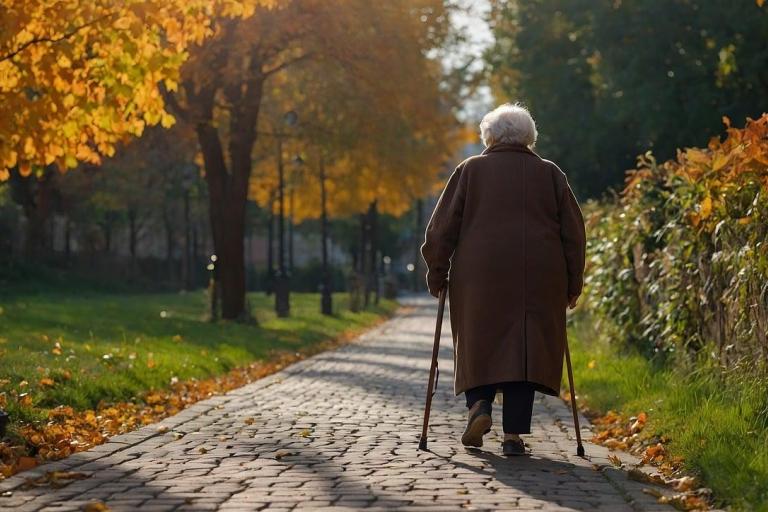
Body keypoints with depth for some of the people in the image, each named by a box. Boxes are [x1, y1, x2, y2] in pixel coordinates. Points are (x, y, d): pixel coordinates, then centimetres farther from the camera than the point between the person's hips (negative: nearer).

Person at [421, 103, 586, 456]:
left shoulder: (470, 170, 7)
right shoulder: (550, 173, 11)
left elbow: (442, 227, 3)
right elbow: (574, 233, 9)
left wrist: (437, 274, 10)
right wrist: (572, 284, 14)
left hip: (479, 275, -1)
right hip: (538, 278, 1)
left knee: (480, 343, 13)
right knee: (526, 347, 3)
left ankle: (479, 404, -10)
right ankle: (513, 434, -2)